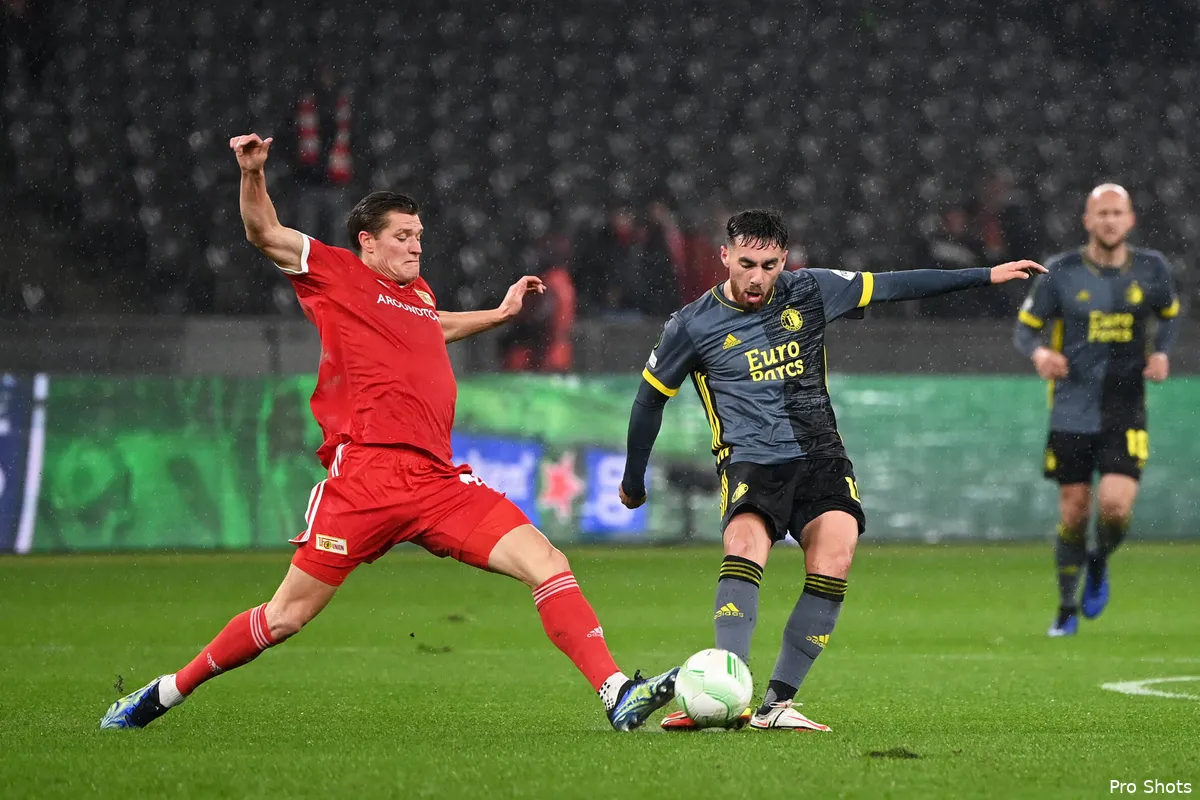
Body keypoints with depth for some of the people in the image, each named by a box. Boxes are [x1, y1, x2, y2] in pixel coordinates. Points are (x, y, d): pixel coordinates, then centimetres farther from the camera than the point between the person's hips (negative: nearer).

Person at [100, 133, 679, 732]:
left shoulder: (419, 294, 26)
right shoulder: (336, 273, 7)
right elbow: (264, 234, 1)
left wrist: (499, 314, 50)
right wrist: (253, 174, -15)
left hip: (437, 479, 6)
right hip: (366, 475, -6)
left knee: (547, 563, -10)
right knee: (288, 614, -3)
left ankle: (618, 694, -14)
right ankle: (164, 693, 13)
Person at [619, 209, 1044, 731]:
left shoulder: (810, 292, 5)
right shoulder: (692, 327, 0)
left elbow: (891, 286, 15)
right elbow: (651, 396, 15)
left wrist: (987, 276, 18)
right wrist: (633, 480, 24)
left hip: (819, 457, 2)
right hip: (750, 462, -2)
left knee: (834, 556, -25)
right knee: (746, 545, -33)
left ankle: (776, 703, -21)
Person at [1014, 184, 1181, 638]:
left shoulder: (1151, 269, 1)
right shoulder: (1061, 273, -4)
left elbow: (1170, 315, 20)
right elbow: (1024, 327, 2)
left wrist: (1161, 352, 2)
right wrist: (1038, 353, -20)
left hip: (1126, 414, 0)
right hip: (1072, 412, 0)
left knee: (1116, 505, -18)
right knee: (1074, 512, 1)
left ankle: (1099, 564, 17)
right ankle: (1067, 609, 21)